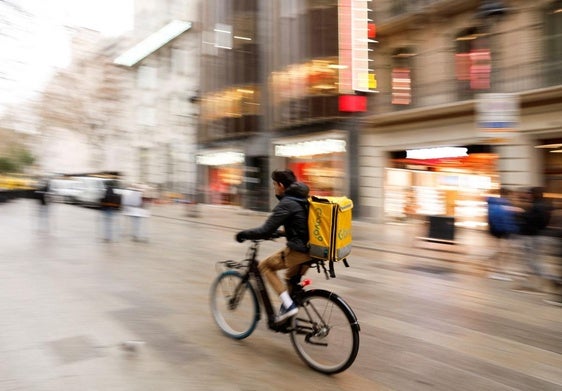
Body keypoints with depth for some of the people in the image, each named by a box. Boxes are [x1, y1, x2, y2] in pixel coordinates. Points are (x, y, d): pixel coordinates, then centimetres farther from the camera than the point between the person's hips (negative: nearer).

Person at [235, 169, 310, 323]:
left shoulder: (286, 204, -16)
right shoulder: (303, 199, 12)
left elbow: (265, 231, -19)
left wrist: (244, 234, -4)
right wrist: (282, 231, 33)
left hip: (297, 250, -9)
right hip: (311, 249, 9)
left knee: (265, 266, 8)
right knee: (290, 279, 26)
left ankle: (288, 305, 0)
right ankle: (287, 319, 32)